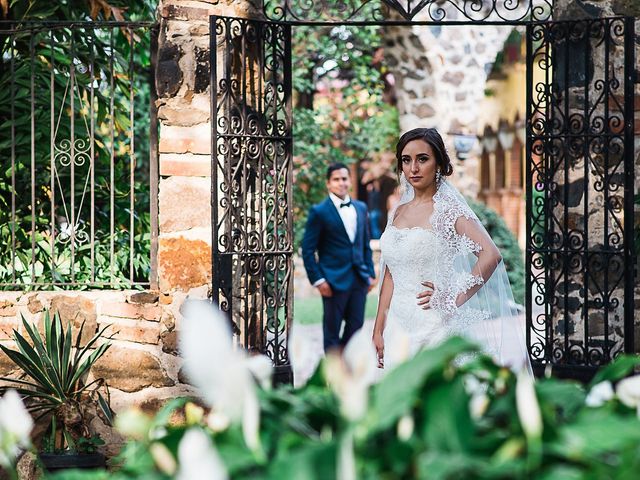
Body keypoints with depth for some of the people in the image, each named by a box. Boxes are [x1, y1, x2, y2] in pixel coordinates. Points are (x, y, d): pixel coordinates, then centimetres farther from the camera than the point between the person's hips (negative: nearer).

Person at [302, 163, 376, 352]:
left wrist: (370, 273, 9)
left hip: (359, 279, 5)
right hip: (334, 280, -5)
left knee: (356, 327, 9)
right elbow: (308, 250, -7)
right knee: (332, 331, 4)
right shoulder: (319, 212, -6)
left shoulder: (361, 208, 11)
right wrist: (318, 280, -12)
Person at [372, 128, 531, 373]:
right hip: (398, 325, 6)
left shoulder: (448, 209, -6)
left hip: (433, 325, -6)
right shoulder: (398, 212, 12)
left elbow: (491, 255, -18)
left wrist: (455, 299, -16)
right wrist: (378, 331, 12)